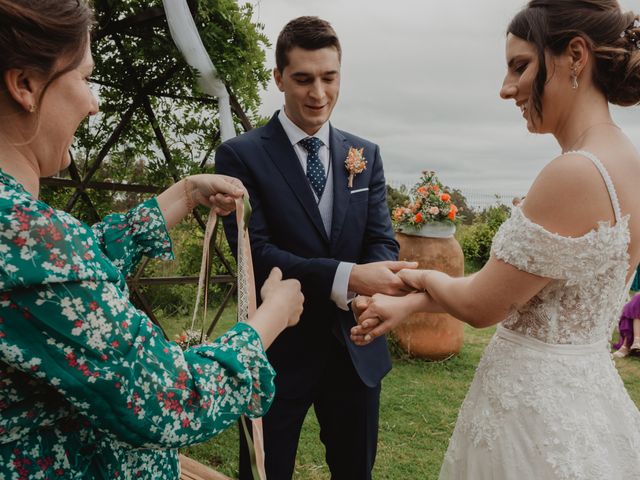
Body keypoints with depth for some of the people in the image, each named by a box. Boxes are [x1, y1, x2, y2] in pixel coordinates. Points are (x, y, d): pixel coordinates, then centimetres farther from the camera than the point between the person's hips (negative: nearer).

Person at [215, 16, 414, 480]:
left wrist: (373, 290, -25)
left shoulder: (366, 154, 5)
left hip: (357, 349, 4)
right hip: (278, 353, -3)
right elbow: (254, 253, -18)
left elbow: (383, 240, -1)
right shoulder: (241, 155, -9)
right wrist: (347, 277, -31)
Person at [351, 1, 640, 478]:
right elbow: (515, 287, 6)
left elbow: (481, 305, -18)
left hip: (535, 405, -8)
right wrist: (409, 304, 4)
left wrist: (424, 278, 3)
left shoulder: (576, 173, -25)